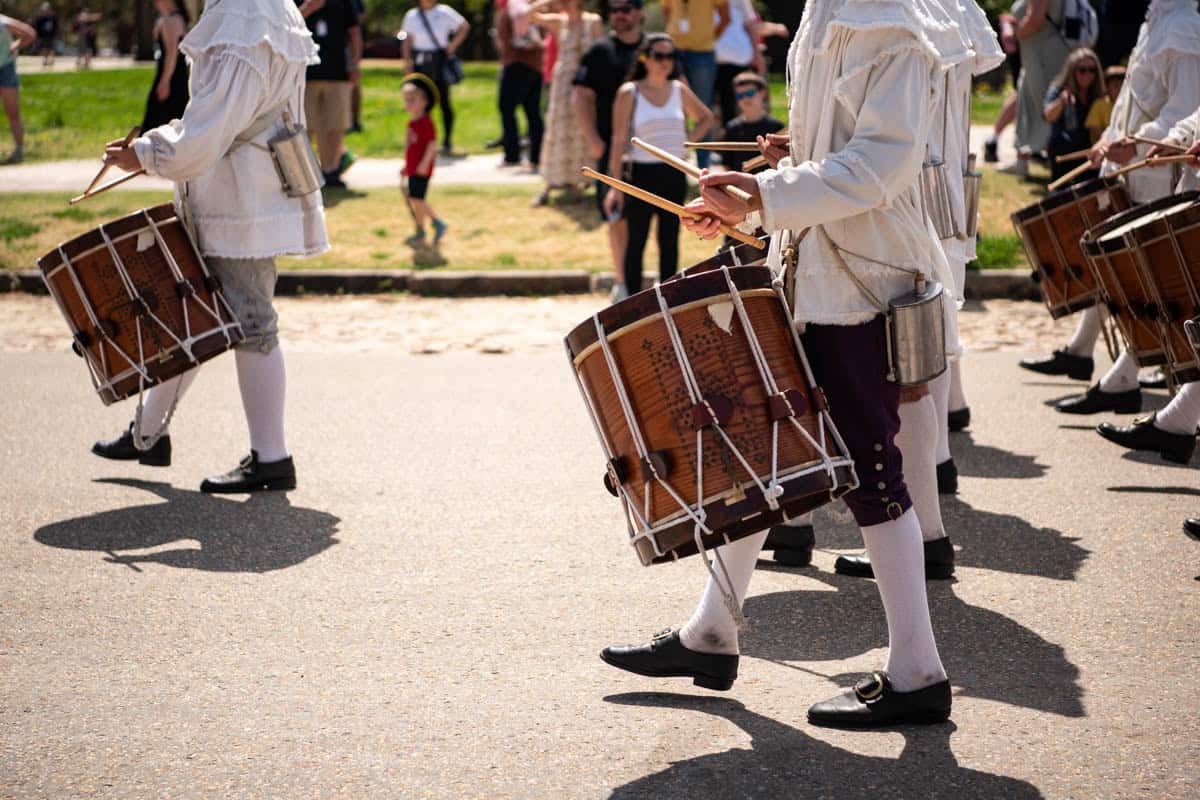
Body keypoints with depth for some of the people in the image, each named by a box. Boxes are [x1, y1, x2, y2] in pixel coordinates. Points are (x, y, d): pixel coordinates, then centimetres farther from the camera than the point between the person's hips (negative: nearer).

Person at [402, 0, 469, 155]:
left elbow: (464, 27, 8)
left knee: (444, 101, 0)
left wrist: (453, 46, 1)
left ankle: (447, 141, 7)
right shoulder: (411, 16, 8)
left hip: (440, 60, -2)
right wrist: (407, 61, -3)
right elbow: (407, 41, 8)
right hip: (419, 62, 2)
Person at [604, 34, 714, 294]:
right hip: (642, 174, -3)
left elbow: (706, 118, 24)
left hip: (674, 175, 3)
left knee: (670, 241, 7)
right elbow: (619, 140, -6)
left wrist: (687, 143, 7)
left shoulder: (680, 90, 7)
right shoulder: (629, 93, -4)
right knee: (636, 241, 1)